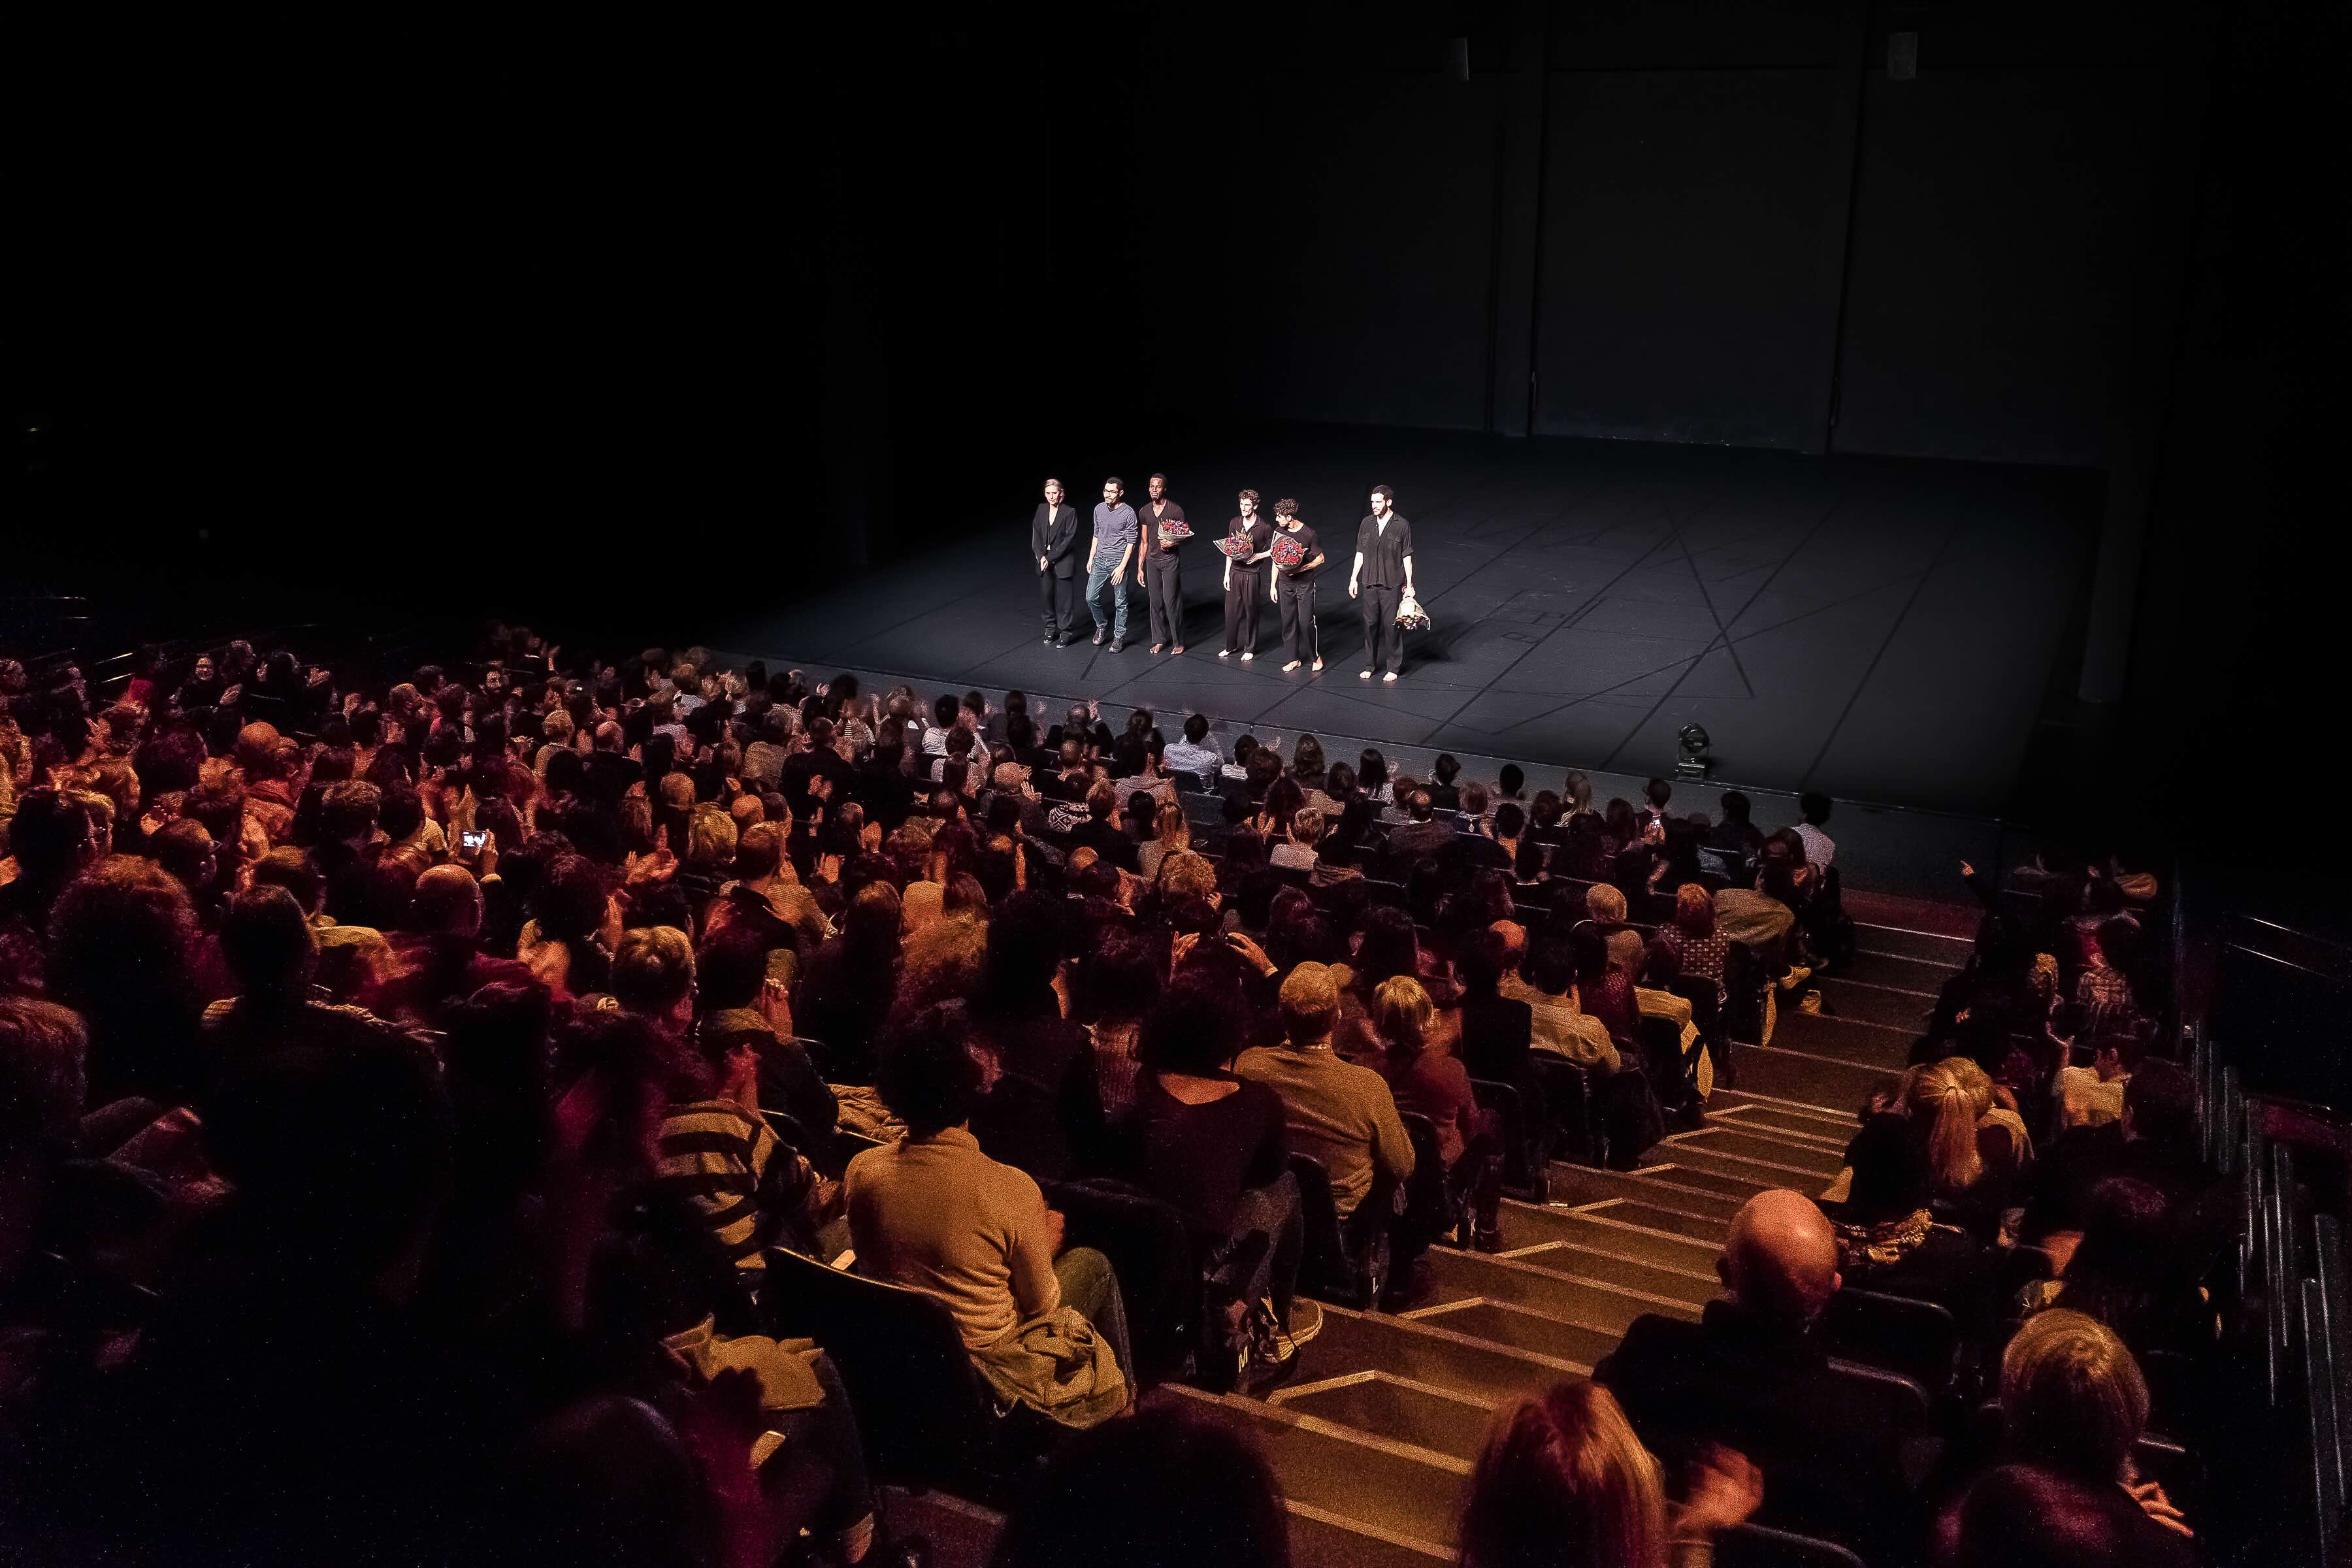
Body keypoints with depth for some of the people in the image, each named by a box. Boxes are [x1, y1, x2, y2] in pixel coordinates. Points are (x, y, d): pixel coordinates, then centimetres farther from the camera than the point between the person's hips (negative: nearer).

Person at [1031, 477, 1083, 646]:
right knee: (1045, 595, 9)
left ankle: (1067, 632, 13)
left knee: (1064, 598, 1)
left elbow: (1069, 538, -12)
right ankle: (1051, 627, 26)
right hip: (1044, 560, 4)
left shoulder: (1069, 512, -9)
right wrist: (1041, 556, -9)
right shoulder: (1042, 508, 4)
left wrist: (1051, 557, -15)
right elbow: (1036, 533, 4)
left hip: (1063, 561, -4)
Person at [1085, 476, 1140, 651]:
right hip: (1099, 561, 5)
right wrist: (1091, 558, 12)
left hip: (1118, 562, -5)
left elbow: (1131, 542, -11)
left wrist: (1122, 567, -15)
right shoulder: (1099, 509, 4)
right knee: (1091, 598, 4)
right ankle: (1102, 626, 28)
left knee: (1120, 603, 3)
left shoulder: (1128, 513, -12)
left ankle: (1119, 637, 14)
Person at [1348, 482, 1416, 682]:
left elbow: (1407, 557, -4)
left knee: (1392, 626, 2)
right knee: (1370, 624, 9)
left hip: (1392, 584, -3)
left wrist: (1409, 585, -5)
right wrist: (1353, 579, 9)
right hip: (1369, 583, 3)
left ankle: (1393, 667, 13)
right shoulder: (1366, 524, 4)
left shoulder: (1402, 525, -7)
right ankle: (1370, 664, 21)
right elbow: (1360, 554, 11)